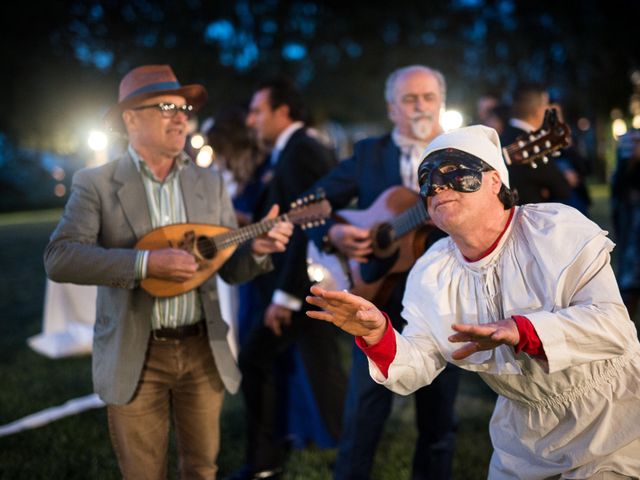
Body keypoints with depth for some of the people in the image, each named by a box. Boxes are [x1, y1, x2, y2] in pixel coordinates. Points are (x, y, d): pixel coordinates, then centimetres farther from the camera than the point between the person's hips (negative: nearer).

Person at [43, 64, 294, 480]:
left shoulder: (210, 183, 7)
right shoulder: (96, 183, -5)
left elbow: (230, 269, 7)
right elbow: (58, 259, -18)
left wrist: (256, 249, -16)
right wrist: (145, 263, -26)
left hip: (202, 349, 3)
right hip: (133, 355, -3)